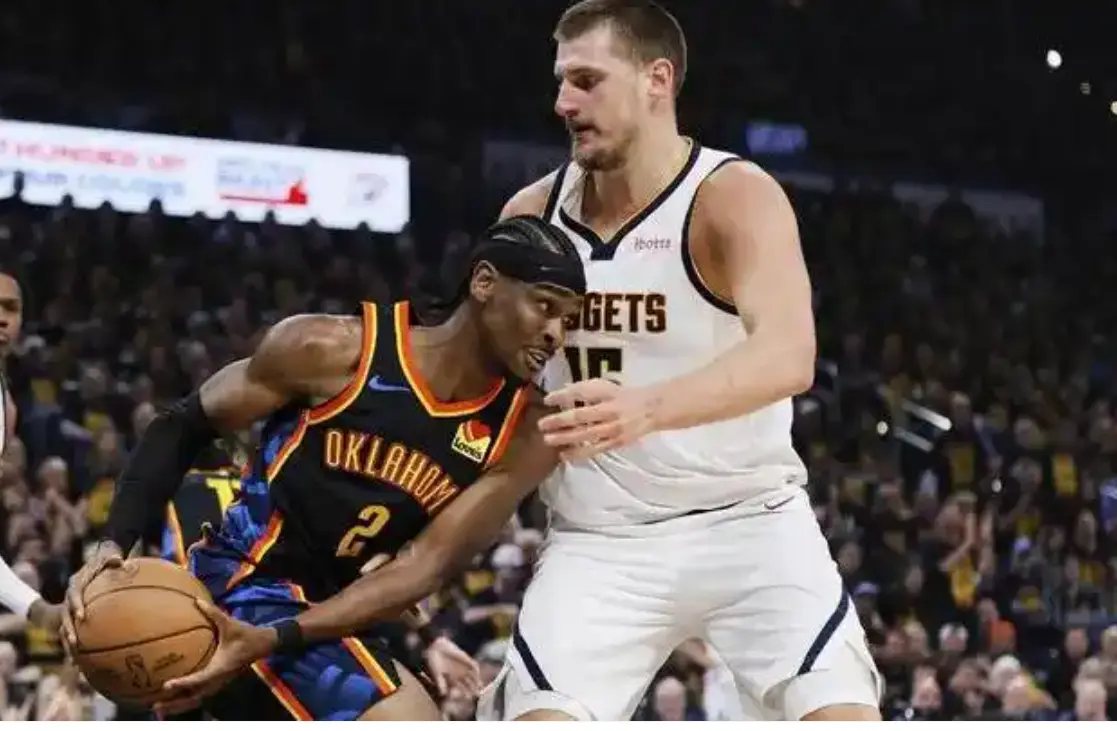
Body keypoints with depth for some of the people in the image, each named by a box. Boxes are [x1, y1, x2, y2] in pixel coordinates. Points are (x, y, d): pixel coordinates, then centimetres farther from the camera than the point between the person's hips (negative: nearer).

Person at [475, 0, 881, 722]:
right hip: (600, 542, 3)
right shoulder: (533, 214, 2)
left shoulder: (736, 196, -14)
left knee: (842, 716, -17)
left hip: (748, 521, -3)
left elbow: (788, 357, -31)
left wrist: (650, 407, -48)